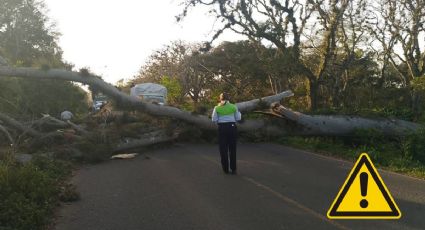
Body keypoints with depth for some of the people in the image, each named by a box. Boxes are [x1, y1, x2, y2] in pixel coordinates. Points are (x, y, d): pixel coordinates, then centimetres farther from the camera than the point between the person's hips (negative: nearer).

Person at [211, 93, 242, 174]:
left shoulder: (217, 108, -1)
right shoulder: (233, 107, 0)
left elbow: (214, 119, -3)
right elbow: (238, 118, 5)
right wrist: (239, 113, 25)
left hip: (222, 128, 0)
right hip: (232, 127, 0)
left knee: (223, 149, 8)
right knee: (232, 148, 9)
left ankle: (225, 169, 10)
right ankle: (233, 169, 8)